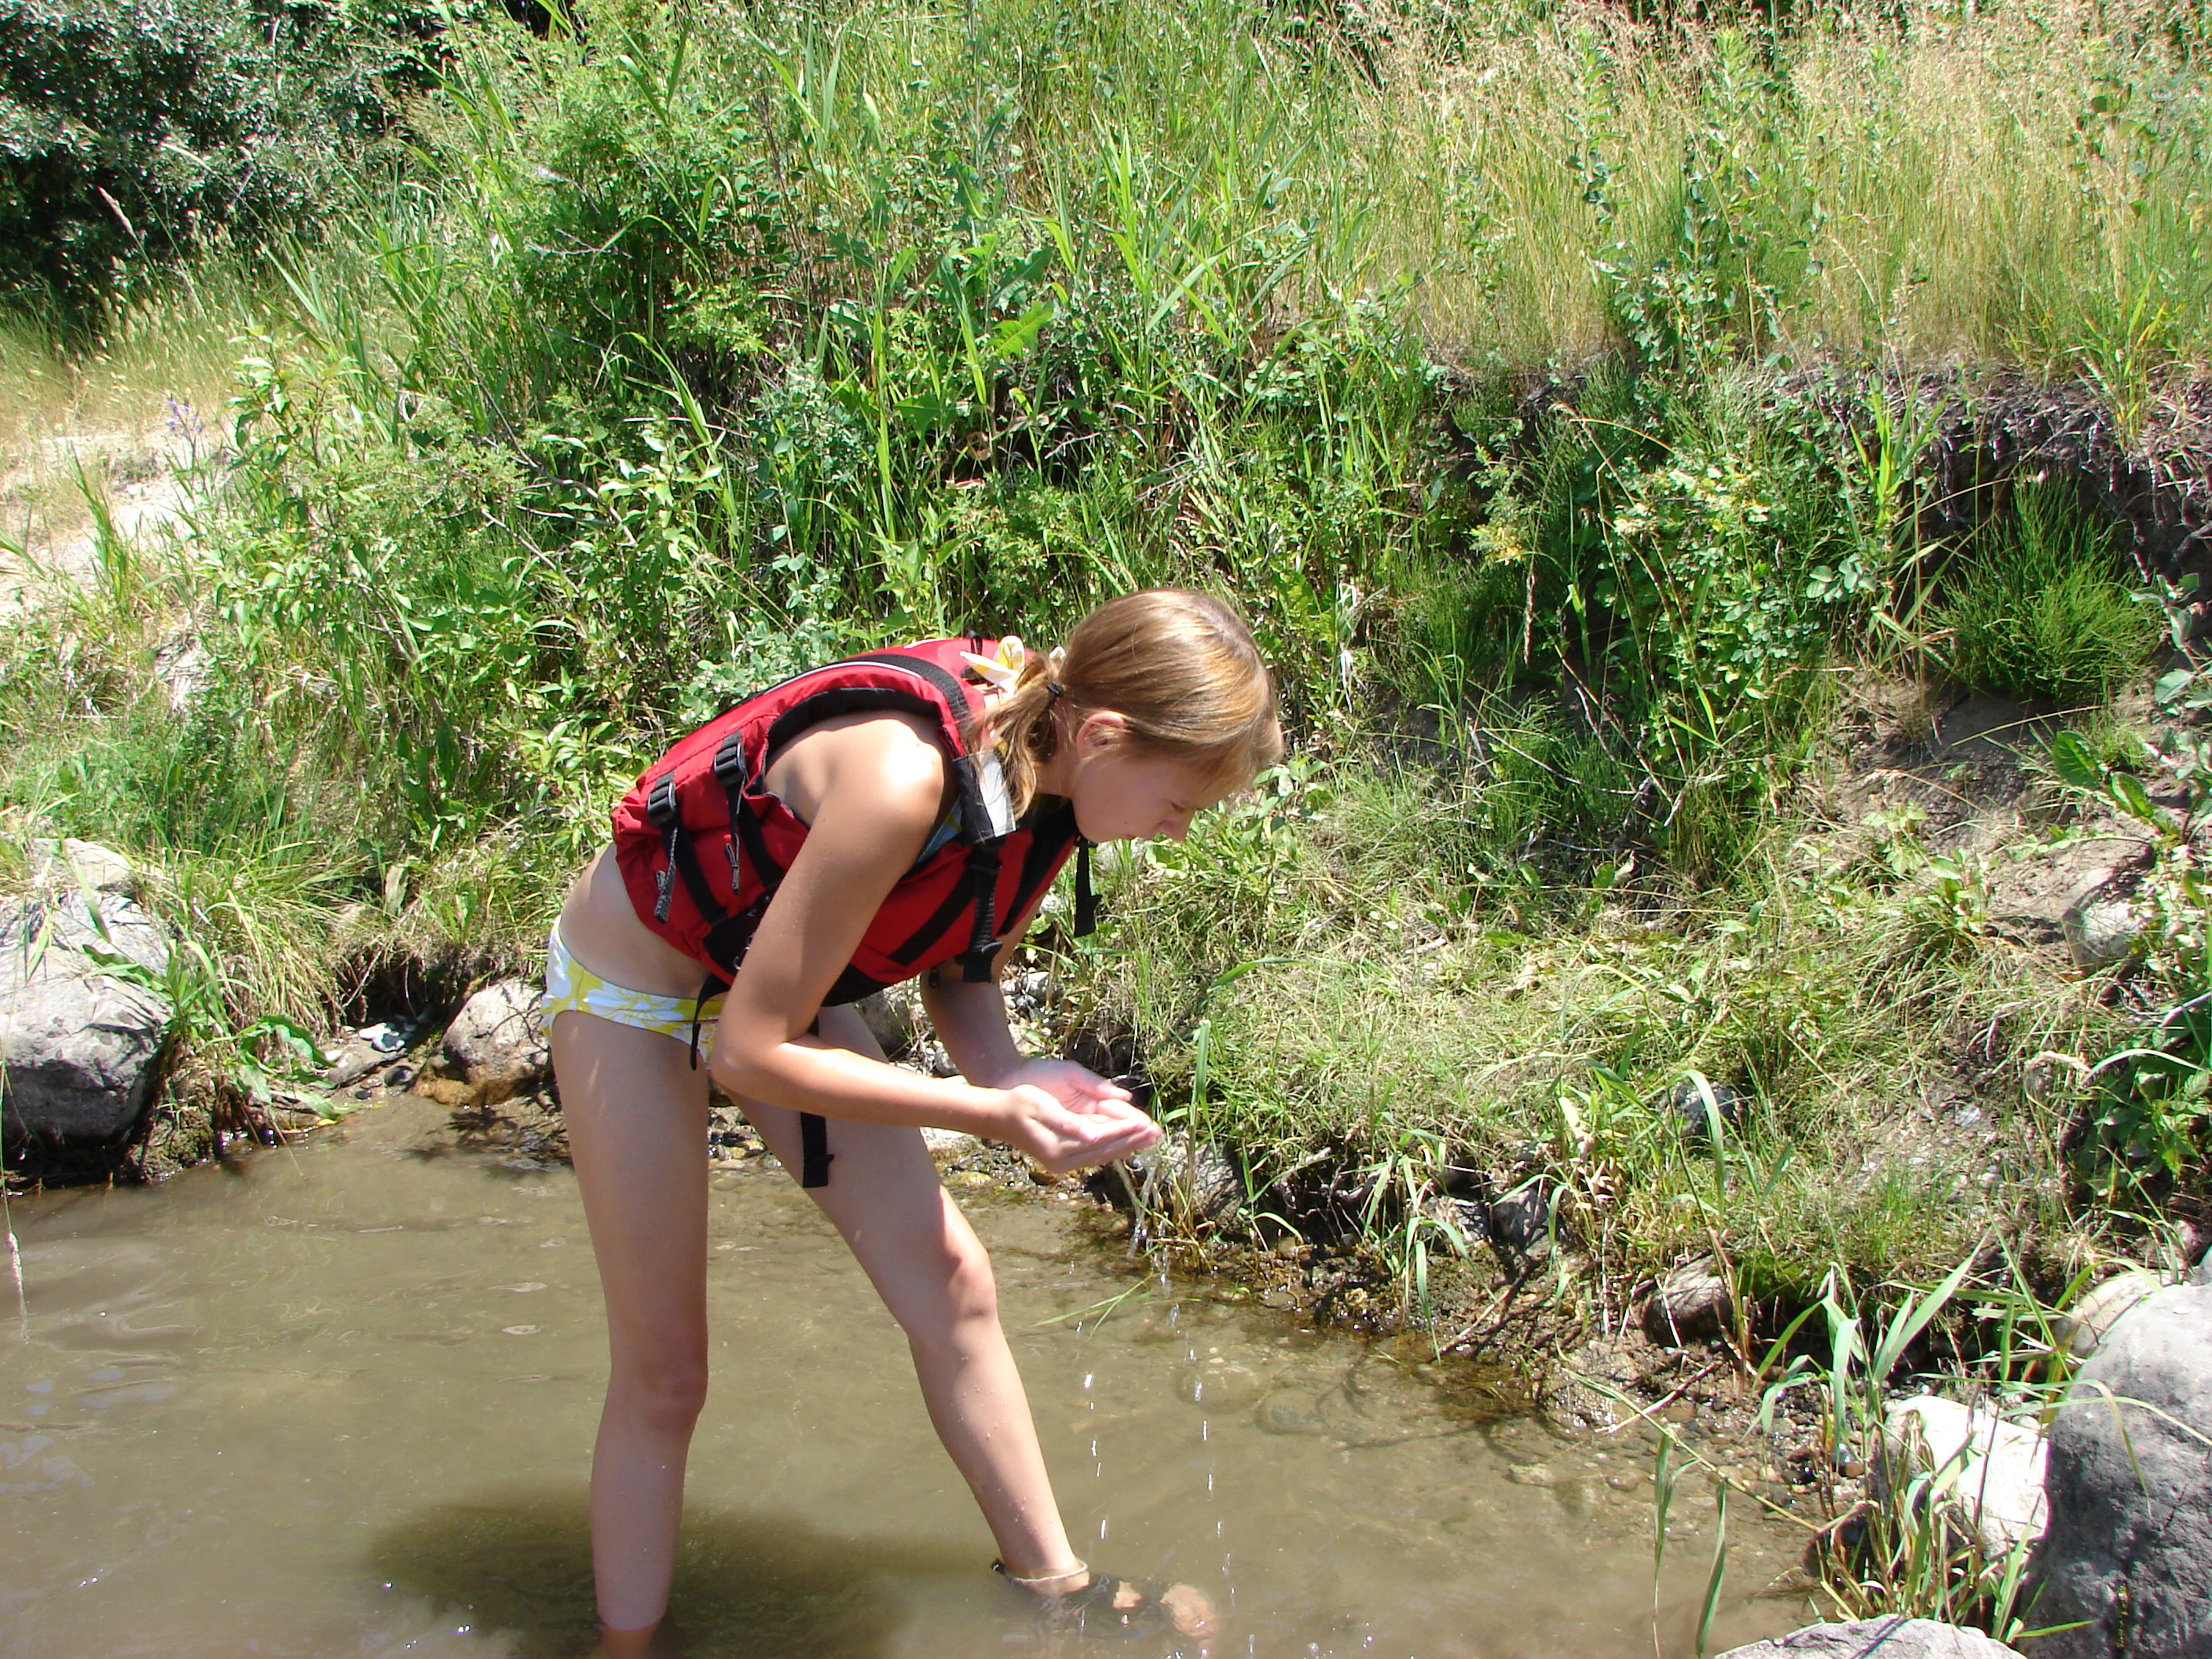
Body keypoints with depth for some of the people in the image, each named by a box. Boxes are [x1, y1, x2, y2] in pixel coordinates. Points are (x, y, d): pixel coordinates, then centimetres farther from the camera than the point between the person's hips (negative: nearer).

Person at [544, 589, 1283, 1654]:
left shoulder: (1046, 772, -14)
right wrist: (991, 1113, -33)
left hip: (782, 977, 7)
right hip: (630, 976, -7)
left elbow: (962, 973, 0)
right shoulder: (900, 778, -39)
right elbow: (750, 1050, -33)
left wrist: (1012, 1074, -21)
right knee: (661, 1376, -2)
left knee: (947, 1278, 5)